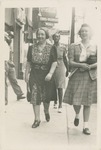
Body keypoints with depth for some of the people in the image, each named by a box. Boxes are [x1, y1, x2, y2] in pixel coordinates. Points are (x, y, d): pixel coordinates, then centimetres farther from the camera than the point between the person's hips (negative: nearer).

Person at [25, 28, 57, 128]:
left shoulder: (51, 48, 0)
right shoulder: (32, 48, 7)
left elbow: (54, 62, -4)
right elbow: (29, 62, 9)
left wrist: (50, 73, -16)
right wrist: (26, 74, 3)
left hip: (46, 75, -1)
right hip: (34, 75, 1)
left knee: (46, 96, 11)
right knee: (35, 96, -5)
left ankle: (46, 111, 41)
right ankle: (37, 119, 3)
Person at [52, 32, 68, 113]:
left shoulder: (63, 47, 2)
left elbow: (65, 59, 9)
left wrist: (67, 69, 8)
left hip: (60, 68, -1)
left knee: (60, 87, -5)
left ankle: (60, 105, -1)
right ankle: (55, 102, 25)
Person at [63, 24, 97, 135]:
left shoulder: (95, 47, 6)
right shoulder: (74, 46, 5)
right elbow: (70, 62, -3)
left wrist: (89, 66, -14)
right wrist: (80, 65, -20)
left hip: (90, 76, 1)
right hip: (76, 76, 0)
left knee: (87, 102, 4)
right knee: (75, 101, -2)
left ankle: (86, 126, 17)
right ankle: (77, 115, 33)